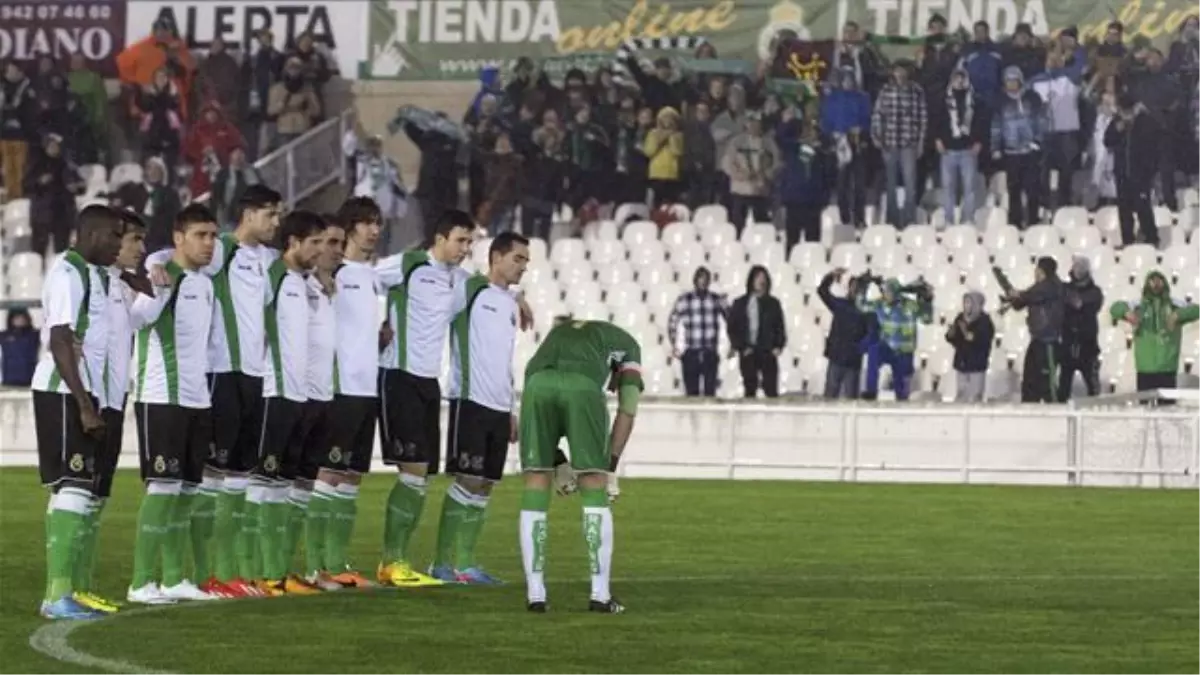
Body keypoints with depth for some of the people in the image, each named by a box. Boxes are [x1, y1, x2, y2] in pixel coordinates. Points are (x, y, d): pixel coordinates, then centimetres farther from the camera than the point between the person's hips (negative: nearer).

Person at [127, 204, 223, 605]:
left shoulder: (206, 284, 16)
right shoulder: (161, 276, -10)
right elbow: (134, 318, -25)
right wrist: (160, 287, -38)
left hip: (197, 400, 8)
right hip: (161, 398, -8)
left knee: (185, 489, 9)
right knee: (163, 487, -9)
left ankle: (173, 579, 15)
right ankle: (141, 583, -6)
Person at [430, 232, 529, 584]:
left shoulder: (511, 305, 18)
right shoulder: (468, 290, -5)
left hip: (500, 408, 8)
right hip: (470, 402, -8)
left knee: (485, 485, 6)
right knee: (467, 480, -9)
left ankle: (465, 562, 10)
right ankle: (443, 563, -4)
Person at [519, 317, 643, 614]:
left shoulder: (557, 333, 45)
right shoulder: (627, 344, 37)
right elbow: (627, 409, 23)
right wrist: (610, 464, 20)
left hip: (537, 385, 2)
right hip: (582, 387, -2)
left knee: (536, 487, 12)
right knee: (595, 491, 10)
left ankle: (535, 593, 10)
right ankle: (600, 594, 8)